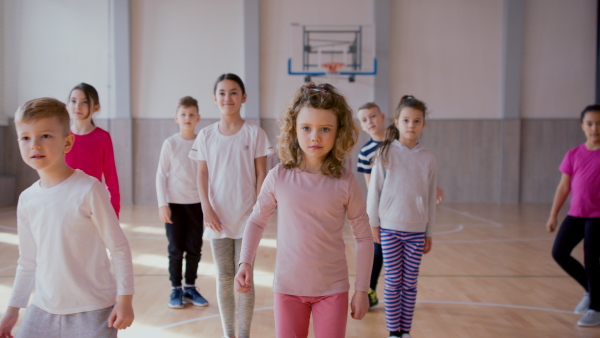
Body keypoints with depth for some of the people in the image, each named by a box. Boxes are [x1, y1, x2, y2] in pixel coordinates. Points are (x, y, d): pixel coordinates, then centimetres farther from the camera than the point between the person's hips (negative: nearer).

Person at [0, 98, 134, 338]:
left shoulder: (88, 189, -14)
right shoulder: (27, 199, 3)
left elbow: (119, 248, -10)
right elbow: (27, 261, 13)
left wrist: (125, 298, -11)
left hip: (93, 310, -5)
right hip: (42, 309, 5)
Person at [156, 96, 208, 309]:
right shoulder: (170, 143, -3)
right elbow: (161, 175, -2)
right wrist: (162, 204, -8)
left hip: (196, 203, 2)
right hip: (174, 203, -2)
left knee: (195, 249, 8)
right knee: (176, 249, 5)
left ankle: (190, 288, 22)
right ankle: (176, 290, 17)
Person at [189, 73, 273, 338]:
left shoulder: (254, 133, -3)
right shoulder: (206, 135, 2)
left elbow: (261, 175, -2)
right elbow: (202, 175, 3)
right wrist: (206, 208, -8)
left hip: (246, 218, -2)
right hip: (218, 217, 2)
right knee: (224, 278, 9)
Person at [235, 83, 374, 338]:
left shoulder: (345, 183, -9)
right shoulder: (279, 177, -8)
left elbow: (363, 237, -2)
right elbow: (257, 221, 6)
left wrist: (361, 290, -1)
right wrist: (245, 262, -5)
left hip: (332, 289, 0)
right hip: (288, 287, 1)